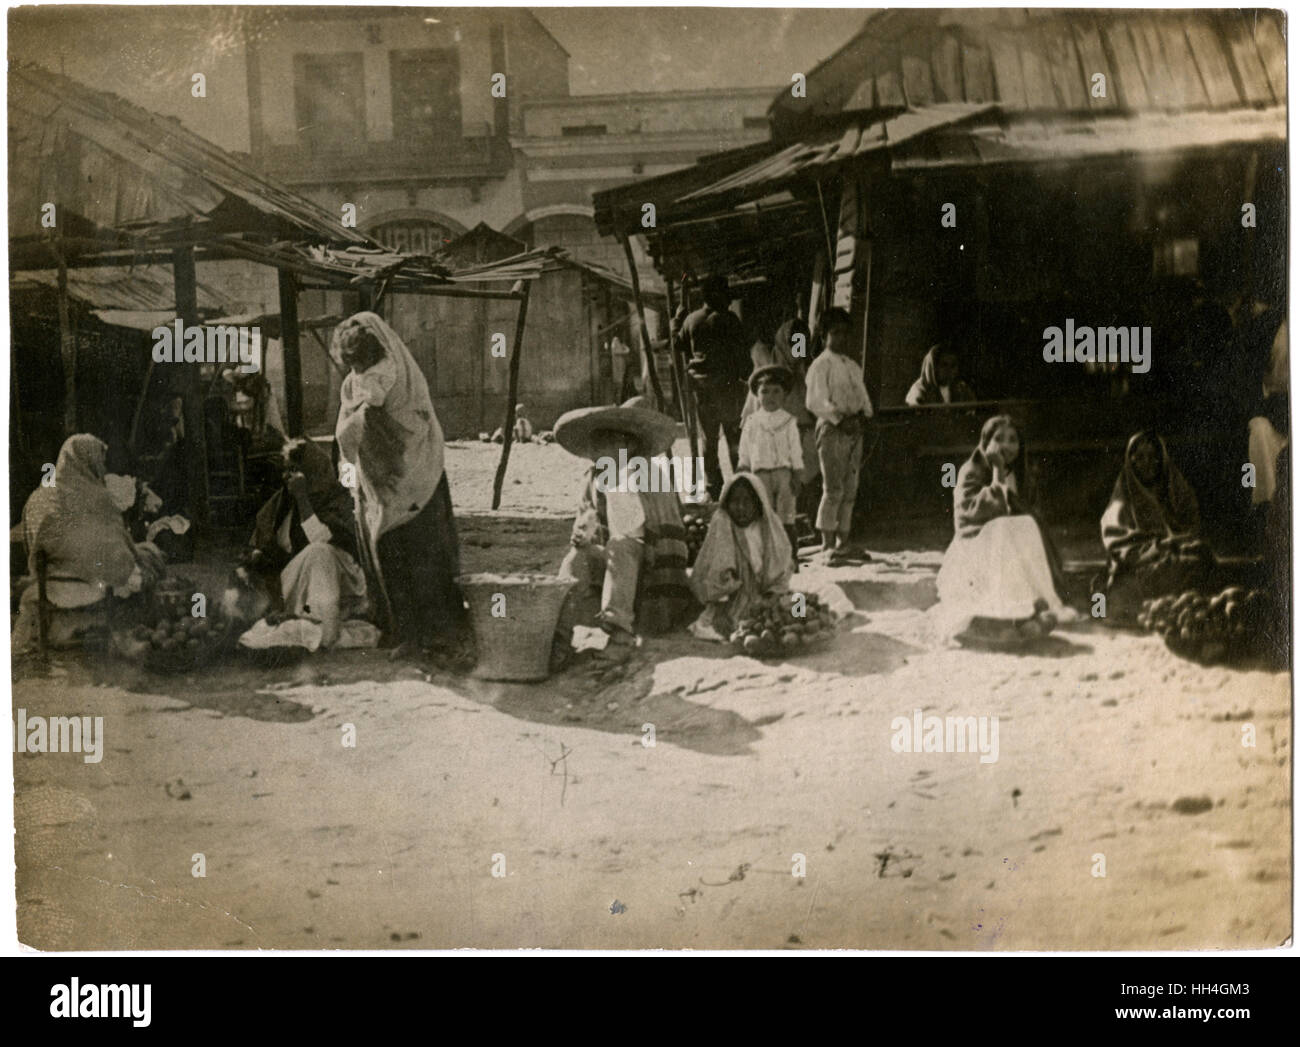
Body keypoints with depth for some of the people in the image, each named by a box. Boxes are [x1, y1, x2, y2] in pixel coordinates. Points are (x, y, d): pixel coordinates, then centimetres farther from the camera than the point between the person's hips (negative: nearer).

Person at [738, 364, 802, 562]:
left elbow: (796, 451, 4)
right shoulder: (751, 423, 5)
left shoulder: (789, 422, 3)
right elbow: (745, 452, 9)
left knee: (786, 516, 0)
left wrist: (796, 476, -2)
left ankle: (790, 556, 5)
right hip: (761, 474, 1)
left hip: (784, 473, -1)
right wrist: (744, 474, 3)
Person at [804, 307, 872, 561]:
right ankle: (828, 545, -7)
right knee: (833, 488, -11)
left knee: (850, 490, 8)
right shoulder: (821, 365, -4)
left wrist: (864, 415, 0)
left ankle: (843, 542, 15)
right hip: (832, 429, -7)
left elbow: (863, 396, 20)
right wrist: (840, 417, -20)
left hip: (854, 430, 7)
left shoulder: (854, 366, 20)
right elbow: (815, 401, -14)